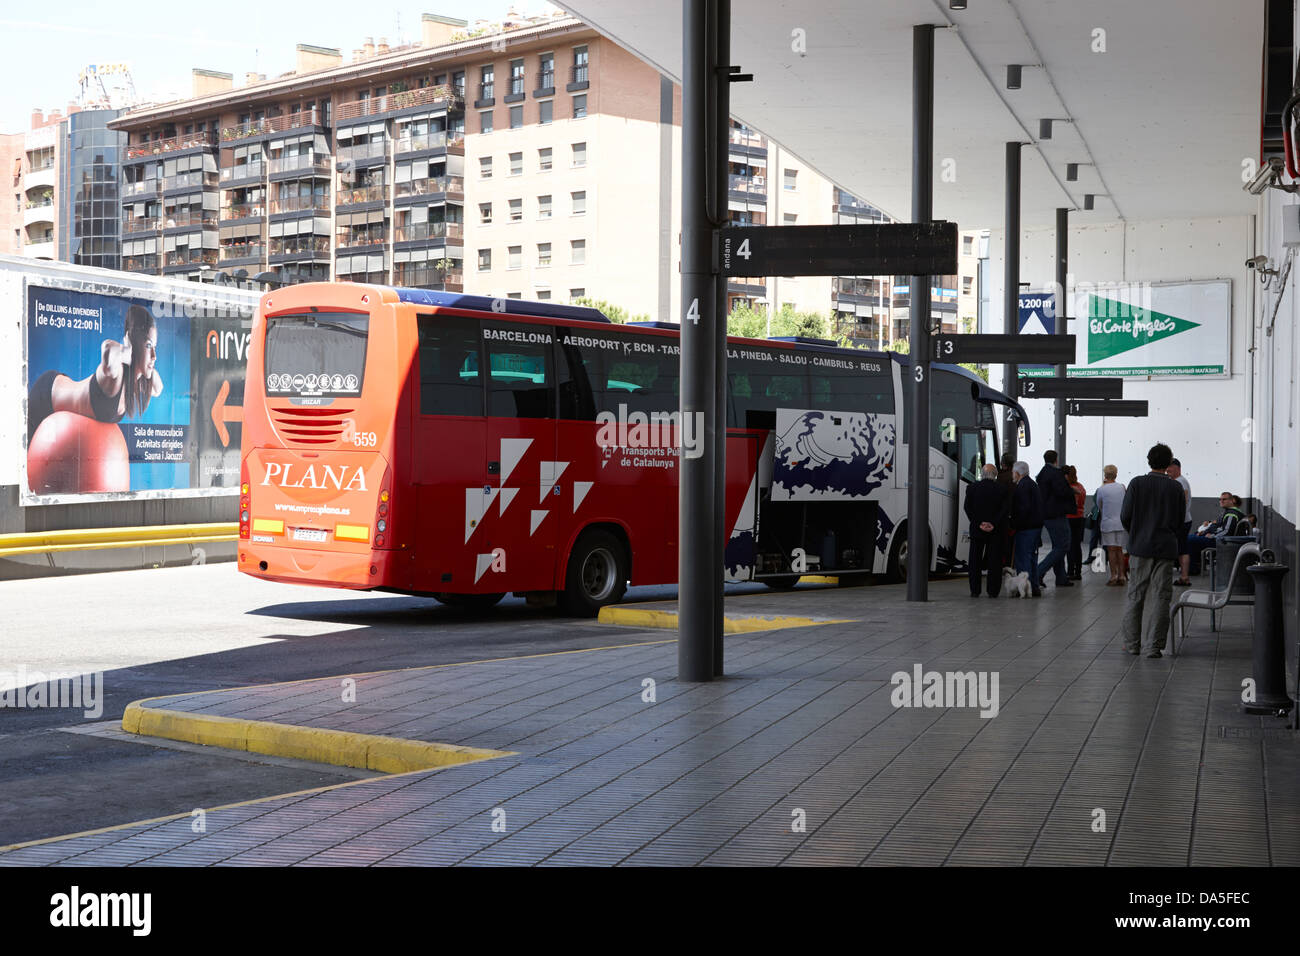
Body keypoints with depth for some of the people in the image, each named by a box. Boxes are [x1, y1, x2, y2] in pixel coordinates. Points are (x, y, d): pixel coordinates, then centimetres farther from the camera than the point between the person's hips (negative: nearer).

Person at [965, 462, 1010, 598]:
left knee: (975, 561, 9)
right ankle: (993, 591, 4)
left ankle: (975, 590, 8)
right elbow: (1006, 510, -9)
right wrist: (994, 524, -12)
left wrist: (979, 524, -9)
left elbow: (968, 508, -6)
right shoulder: (1002, 489, -3)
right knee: (995, 561, 5)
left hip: (977, 530, 0)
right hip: (997, 531, 0)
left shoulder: (972, 488, -2)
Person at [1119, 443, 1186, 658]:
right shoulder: (1175, 487, -3)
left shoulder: (1137, 483, -5)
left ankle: (1132, 643, 13)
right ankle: (1154, 646, 1)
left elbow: (1125, 515, -6)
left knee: (1135, 596, 9)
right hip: (1165, 548, 0)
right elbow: (1179, 521, 1)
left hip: (1140, 546, 0)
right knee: (1161, 597, 4)